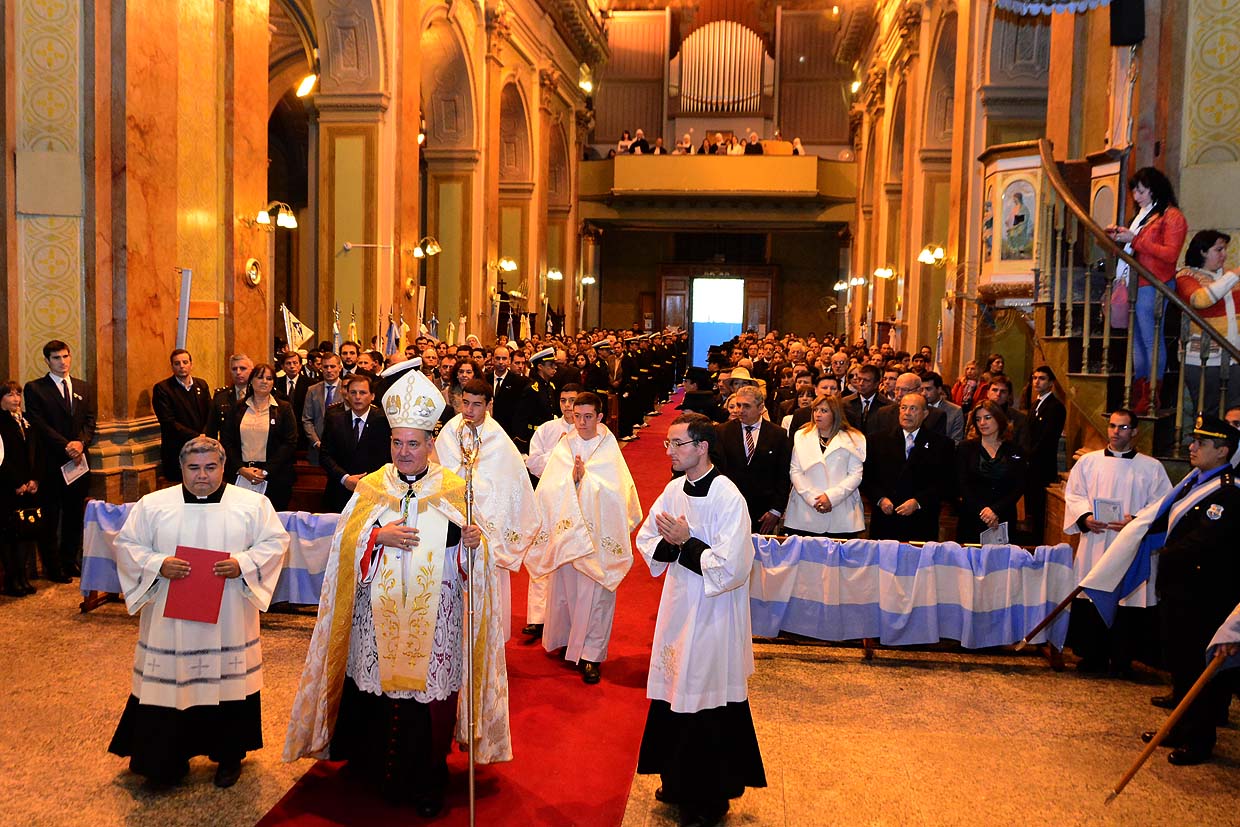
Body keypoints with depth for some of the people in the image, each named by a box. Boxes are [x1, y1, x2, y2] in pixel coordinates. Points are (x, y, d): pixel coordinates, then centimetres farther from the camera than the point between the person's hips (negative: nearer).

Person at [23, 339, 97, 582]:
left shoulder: (83, 387, 13)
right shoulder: (34, 388, -1)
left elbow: (90, 421, 8)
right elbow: (39, 425, -9)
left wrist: (81, 443, -11)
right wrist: (66, 446, -17)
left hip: (78, 461, 4)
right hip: (50, 462, -4)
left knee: (75, 515, 10)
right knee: (49, 517, 3)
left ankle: (70, 562, 21)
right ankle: (52, 567, 12)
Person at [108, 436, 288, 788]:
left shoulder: (253, 504, 2)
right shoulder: (153, 505, 4)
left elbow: (275, 541, 1)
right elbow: (127, 545, 5)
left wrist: (243, 564, -15)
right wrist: (157, 565, -12)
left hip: (229, 623, 0)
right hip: (170, 623, 1)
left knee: (229, 683, 6)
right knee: (169, 686, 3)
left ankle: (229, 756, 25)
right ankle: (169, 759, 22)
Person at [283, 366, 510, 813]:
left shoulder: (455, 490, 0)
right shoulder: (371, 487, 6)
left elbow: (470, 557, -1)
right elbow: (345, 542, 1)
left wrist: (471, 543, -23)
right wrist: (378, 535, -16)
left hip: (433, 623, -1)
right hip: (378, 619, 2)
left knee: (428, 697, 3)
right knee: (378, 699, 7)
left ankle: (426, 784, 21)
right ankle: (380, 774, 30)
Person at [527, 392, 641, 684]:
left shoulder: (609, 449, -1)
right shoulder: (564, 447, 5)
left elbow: (615, 491, -12)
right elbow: (549, 487, -6)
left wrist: (583, 477, -17)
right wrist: (573, 476, -20)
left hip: (597, 534, -2)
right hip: (566, 531, 2)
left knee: (595, 593, -1)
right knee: (565, 588, 10)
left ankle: (591, 654, 7)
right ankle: (568, 640, 28)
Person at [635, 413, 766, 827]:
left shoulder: (728, 499, -20)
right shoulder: (674, 490, 2)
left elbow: (732, 567, -24)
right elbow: (646, 541, 7)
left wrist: (685, 543, -18)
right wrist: (673, 544, -13)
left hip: (714, 614, -7)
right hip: (678, 607, 7)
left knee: (708, 706, 6)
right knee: (674, 699, 17)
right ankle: (679, 784, 37)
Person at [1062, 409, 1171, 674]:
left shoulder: (1152, 467, 5)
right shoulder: (1088, 462, 9)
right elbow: (1073, 495, 9)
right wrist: (1085, 517, -10)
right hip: (1094, 543, 2)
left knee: (1126, 603, 0)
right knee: (1088, 602, 2)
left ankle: (1121, 661, 13)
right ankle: (1093, 656, 15)